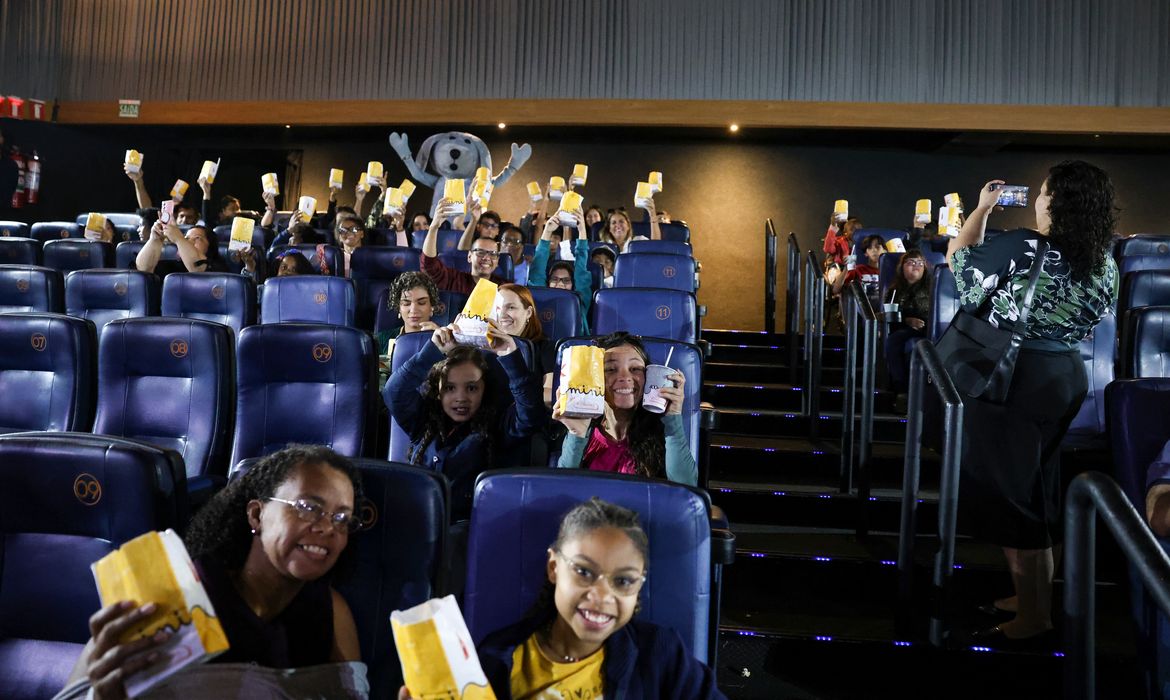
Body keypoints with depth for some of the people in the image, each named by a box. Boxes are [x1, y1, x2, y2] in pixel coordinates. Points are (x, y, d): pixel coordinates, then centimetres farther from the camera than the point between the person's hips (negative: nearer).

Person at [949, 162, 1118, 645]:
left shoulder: (1023, 249, -20)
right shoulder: (1105, 265, 1)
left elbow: (959, 256, -5)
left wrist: (983, 207, 9)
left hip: (1014, 379, -7)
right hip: (1067, 375, 8)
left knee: (1006, 494, 4)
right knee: (1037, 489, 20)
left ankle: (1031, 616, 13)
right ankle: (1038, 598, 34)